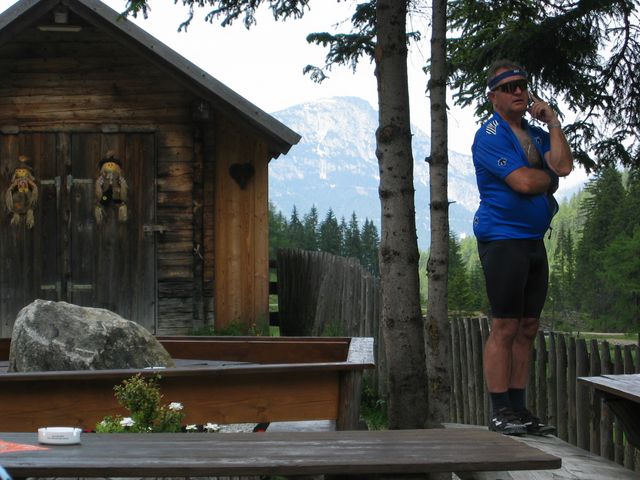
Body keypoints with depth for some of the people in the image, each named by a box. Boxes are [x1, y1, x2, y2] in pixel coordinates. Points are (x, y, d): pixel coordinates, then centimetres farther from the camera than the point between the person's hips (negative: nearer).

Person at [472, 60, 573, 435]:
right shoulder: (490, 135, -7)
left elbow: (563, 165, -3)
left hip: (534, 240, 8)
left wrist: (552, 120, -1)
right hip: (503, 238, -8)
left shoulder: (537, 134, 17)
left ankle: (518, 408, 13)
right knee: (505, 327, -8)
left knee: (528, 328, 8)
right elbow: (523, 182, -19)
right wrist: (551, 176, 1)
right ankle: (501, 413, -4)